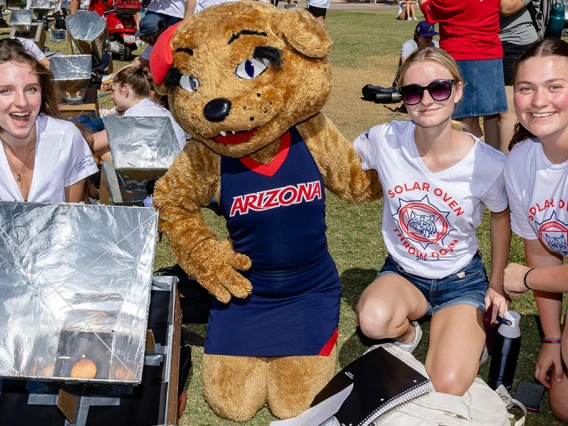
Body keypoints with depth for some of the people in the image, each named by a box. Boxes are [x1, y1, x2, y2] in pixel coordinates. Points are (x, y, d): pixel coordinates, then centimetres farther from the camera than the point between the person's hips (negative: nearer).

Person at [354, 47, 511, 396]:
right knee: (374, 320, -35)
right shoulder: (385, 140, -17)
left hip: (461, 281, -1)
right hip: (402, 273, 2)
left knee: (445, 391, -21)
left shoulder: (489, 164, -19)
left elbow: (502, 215, 2)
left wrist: (497, 284, 7)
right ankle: (408, 333, 4)